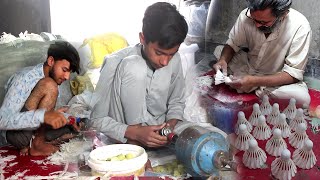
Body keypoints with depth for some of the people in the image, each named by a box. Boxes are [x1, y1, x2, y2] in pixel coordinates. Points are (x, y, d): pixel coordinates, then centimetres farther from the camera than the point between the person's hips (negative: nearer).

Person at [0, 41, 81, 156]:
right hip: (14, 133, -9)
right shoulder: (25, 78, -22)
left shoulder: (56, 80, 3)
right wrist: (43, 115, -44)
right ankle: (38, 143, -16)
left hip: (35, 130, 9)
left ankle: (31, 144, -1)